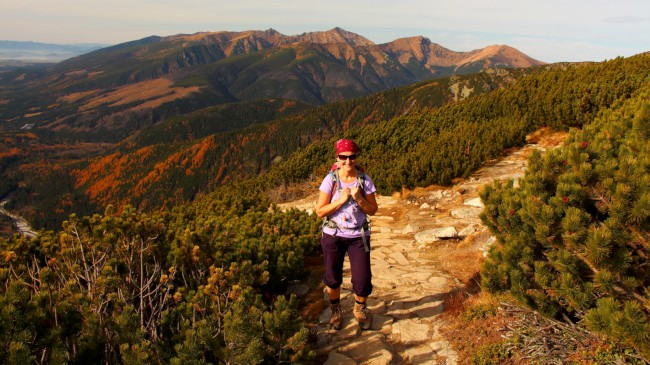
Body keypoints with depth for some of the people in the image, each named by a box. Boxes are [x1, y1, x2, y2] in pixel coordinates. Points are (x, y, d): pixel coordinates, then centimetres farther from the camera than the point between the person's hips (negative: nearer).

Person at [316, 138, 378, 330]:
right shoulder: (330, 179, -10)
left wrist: (359, 199, -19)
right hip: (333, 235, 0)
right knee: (333, 278, 12)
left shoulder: (364, 180, -6)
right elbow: (320, 211, -10)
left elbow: (373, 210, -2)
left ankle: (360, 309, 32)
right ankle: (336, 311, 40)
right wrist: (340, 200, -21)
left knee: (363, 279, 0)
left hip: (358, 236, 1)